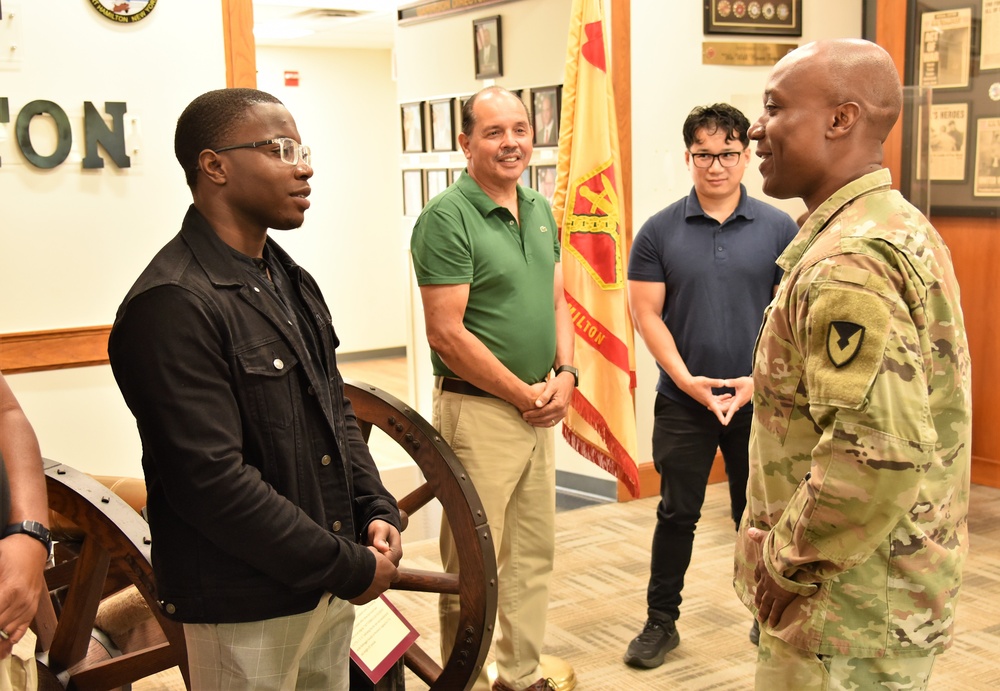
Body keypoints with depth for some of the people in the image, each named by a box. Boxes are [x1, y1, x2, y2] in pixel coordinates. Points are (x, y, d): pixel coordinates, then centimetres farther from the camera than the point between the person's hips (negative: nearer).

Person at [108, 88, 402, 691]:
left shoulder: (293, 283, 10)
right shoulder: (172, 305, -20)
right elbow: (215, 481, -24)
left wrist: (377, 511, 1)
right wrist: (349, 568, -18)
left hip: (331, 589, 8)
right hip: (246, 611, -8)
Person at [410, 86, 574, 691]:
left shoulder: (540, 210, 11)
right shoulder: (447, 217, -13)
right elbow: (447, 333, -17)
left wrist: (565, 375, 0)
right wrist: (526, 396, -12)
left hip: (540, 409, 8)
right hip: (478, 409, -8)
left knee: (535, 552, 16)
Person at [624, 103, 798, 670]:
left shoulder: (780, 229, -1)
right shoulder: (660, 231, -2)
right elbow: (647, 314, -3)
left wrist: (761, 379, -12)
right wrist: (686, 379, -12)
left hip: (759, 399, 0)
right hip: (682, 400, 0)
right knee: (677, 514, 9)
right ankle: (661, 623, 22)